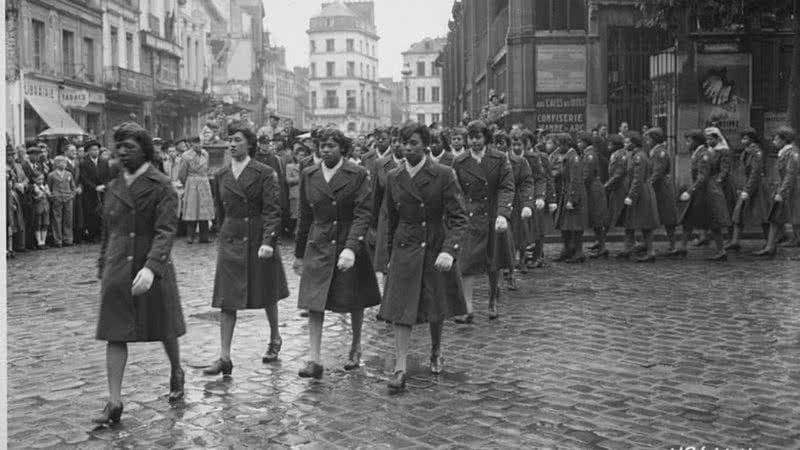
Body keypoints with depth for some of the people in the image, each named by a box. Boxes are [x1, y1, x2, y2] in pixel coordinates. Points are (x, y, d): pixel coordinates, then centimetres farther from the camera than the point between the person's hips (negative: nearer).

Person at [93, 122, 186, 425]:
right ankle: (114, 401, 2)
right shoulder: (114, 187, 9)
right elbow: (108, 231, 17)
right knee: (115, 335, -1)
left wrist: (151, 267, -31)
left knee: (165, 330, 12)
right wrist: (103, 267, 15)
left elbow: (165, 231, -18)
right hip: (117, 272, 4)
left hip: (153, 271, -4)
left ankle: (176, 373, 39)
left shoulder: (161, 187, -8)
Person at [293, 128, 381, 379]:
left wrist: (351, 248, -26)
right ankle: (313, 360, -5)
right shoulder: (309, 176, 5)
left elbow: (363, 214, -14)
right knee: (313, 302, -7)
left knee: (354, 302, 12)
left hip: (350, 245, -2)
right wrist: (299, 253, 13)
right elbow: (305, 217, 11)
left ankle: (356, 349, 34)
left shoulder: (358, 175, -8)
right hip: (318, 247, 2)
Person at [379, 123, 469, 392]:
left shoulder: (443, 175, -9)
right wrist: (390, 253, 15)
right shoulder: (393, 177, 2)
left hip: (437, 250, -1)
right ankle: (400, 369, -3)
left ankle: (436, 354, 38)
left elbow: (458, 218, -12)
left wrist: (449, 251, -25)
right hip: (405, 251, 2)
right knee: (400, 311, -6)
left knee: (436, 310, 13)